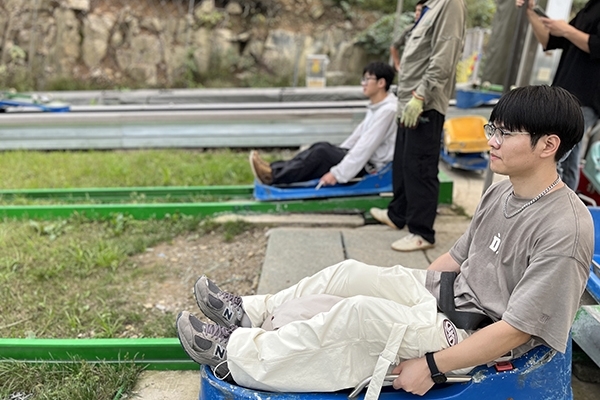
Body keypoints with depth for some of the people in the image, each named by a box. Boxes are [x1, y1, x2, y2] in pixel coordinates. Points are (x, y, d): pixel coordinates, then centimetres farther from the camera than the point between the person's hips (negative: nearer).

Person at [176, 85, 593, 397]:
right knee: (349, 274, -3)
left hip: (477, 338, -8)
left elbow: (517, 328, -24)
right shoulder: (501, 193, 3)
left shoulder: (565, 230, -24)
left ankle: (237, 357, -9)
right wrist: (410, 291, 12)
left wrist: (432, 366, -25)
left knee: (359, 312, -24)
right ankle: (251, 315, 12)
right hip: (451, 292, 8)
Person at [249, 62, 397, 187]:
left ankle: (274, 176, -18)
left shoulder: (388, 110, -18)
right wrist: (336, 154, 13)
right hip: (363, 159, 9)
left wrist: (338, 173, -25)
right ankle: (275, 170, -13)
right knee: (321, 147, -5)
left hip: (371, 166, -9)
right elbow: (358, 135, 17)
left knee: (322, 151, -19)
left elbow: (366, 147, -24)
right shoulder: (375, 107, 13)